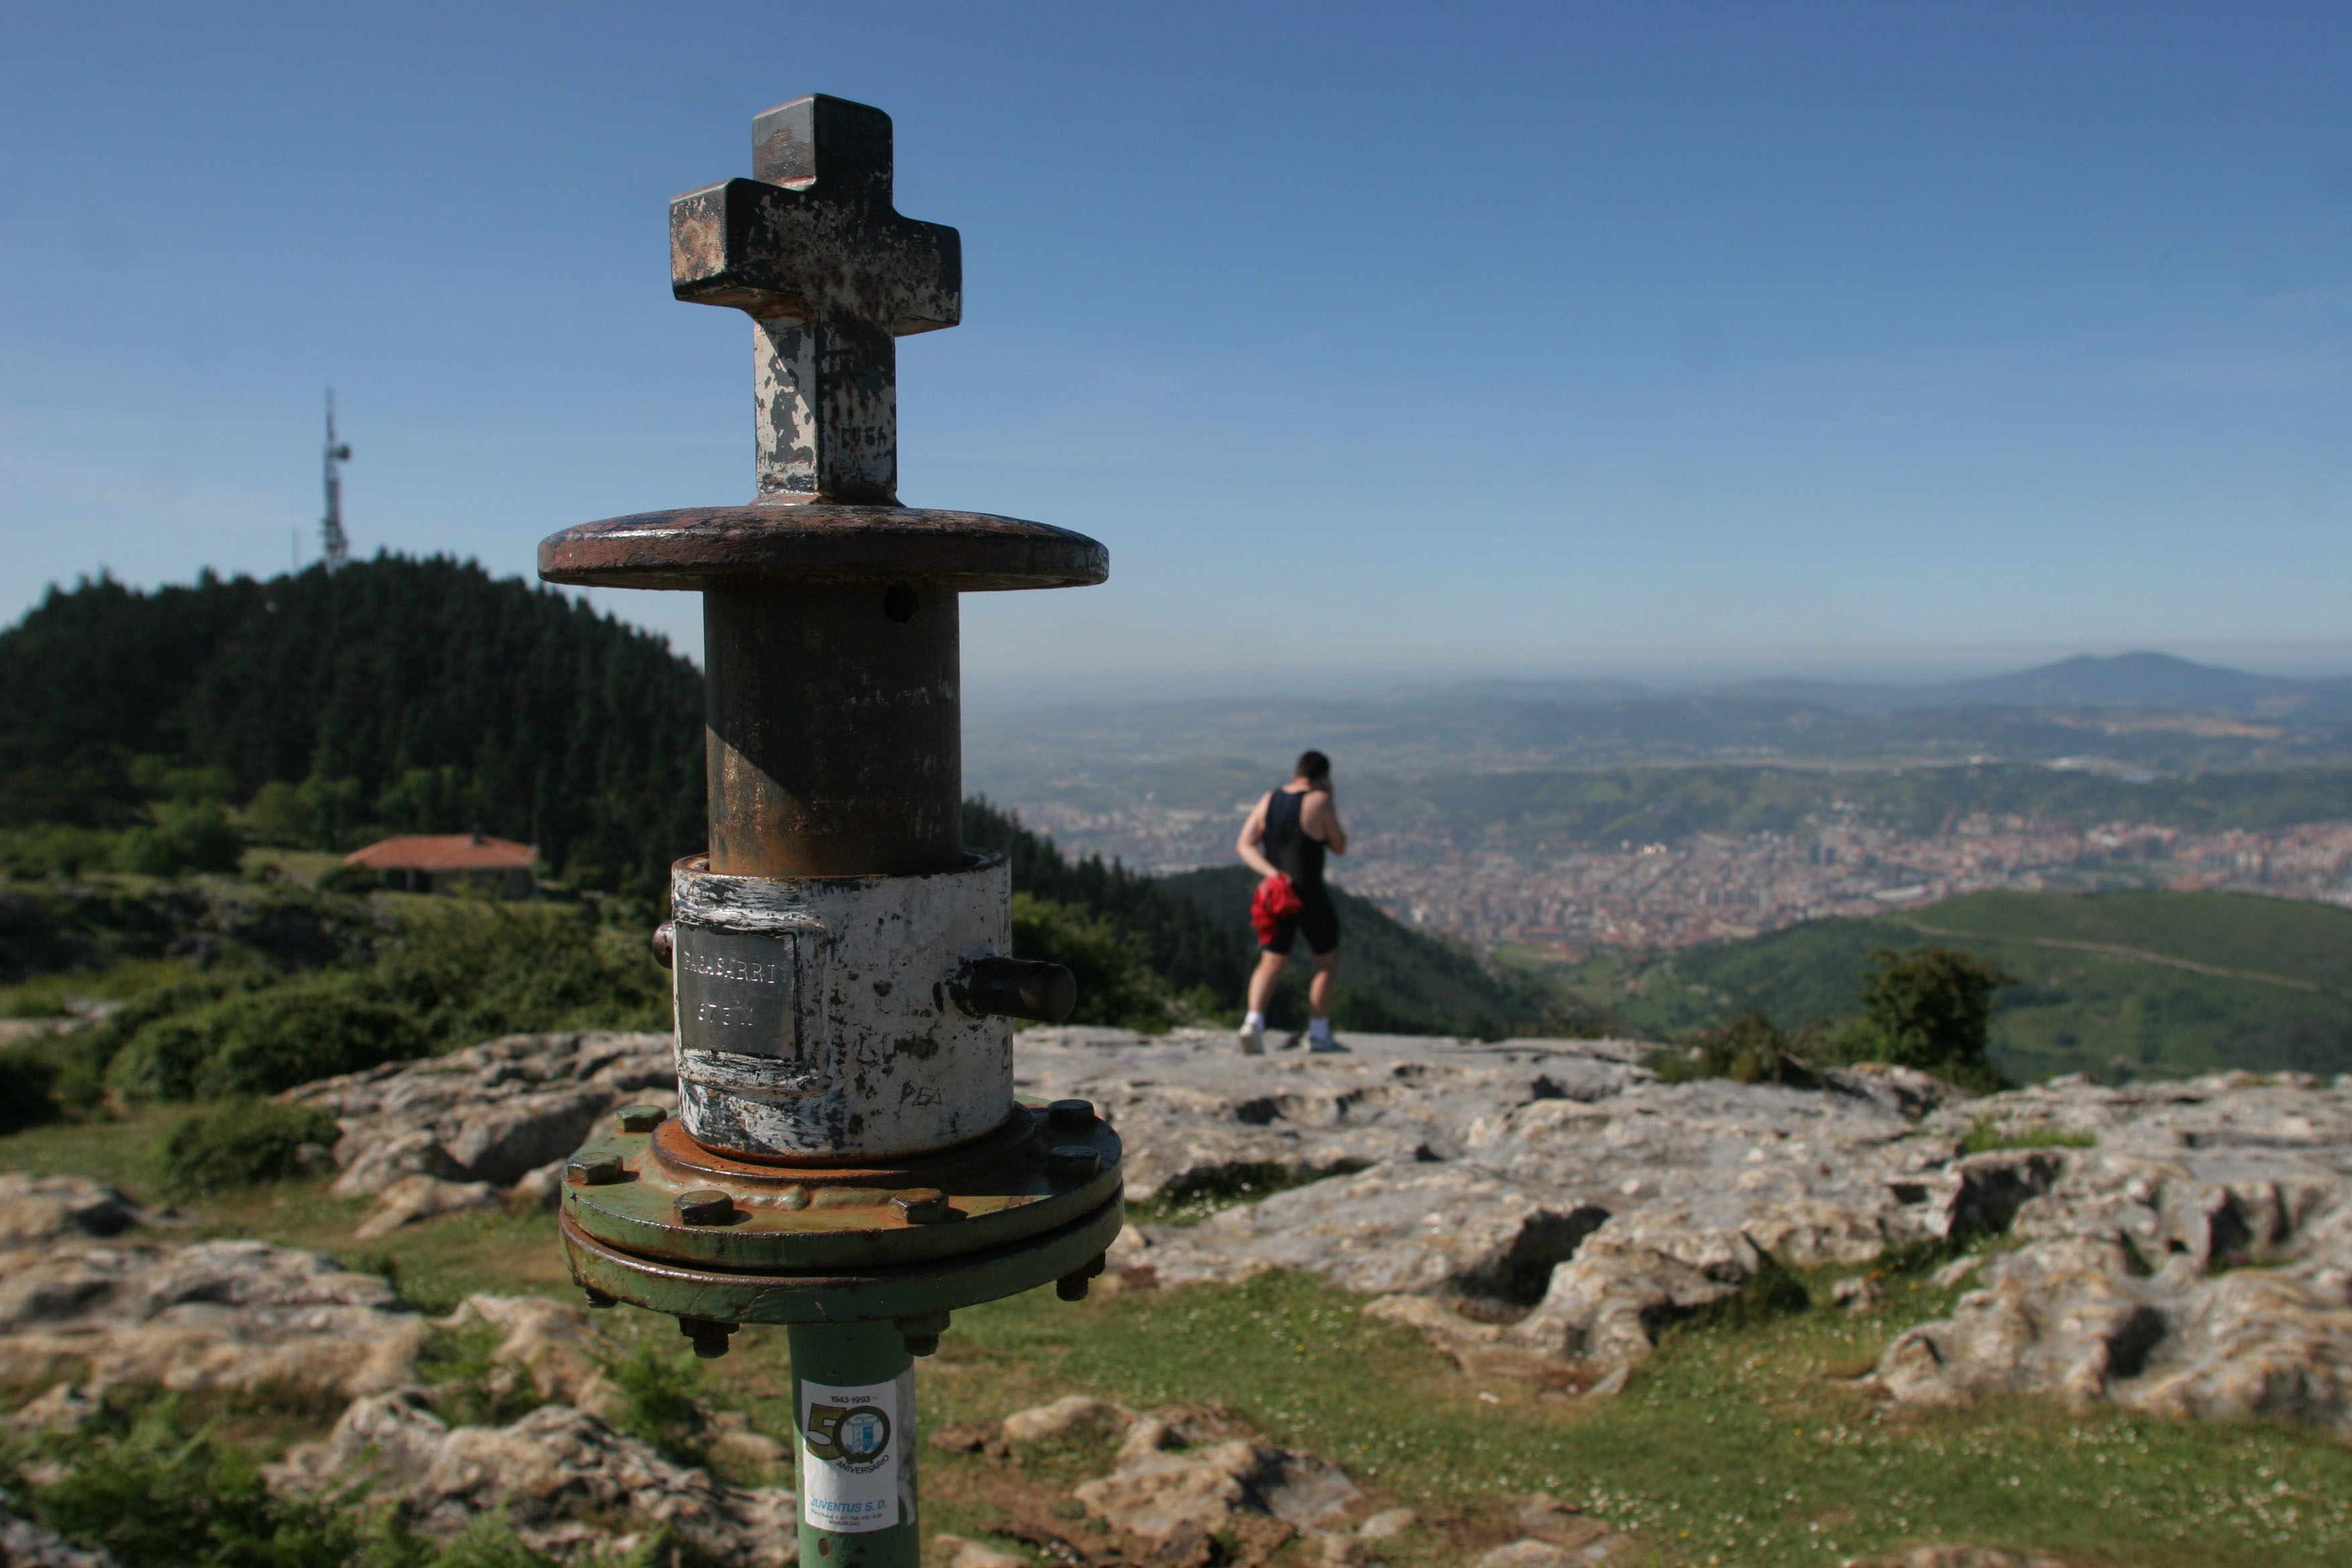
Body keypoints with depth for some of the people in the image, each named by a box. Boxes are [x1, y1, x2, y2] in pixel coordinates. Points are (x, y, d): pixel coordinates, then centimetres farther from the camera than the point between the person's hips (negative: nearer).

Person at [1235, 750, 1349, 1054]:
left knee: (1271, 963, 11)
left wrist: (1271, 872, -10)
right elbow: (1340, 847, -1)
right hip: (1309, 894, -5)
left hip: (1276, 890, 5)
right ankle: (1318, 1034, 11)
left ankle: (1254, 1020, -11)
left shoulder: (1269, 800, 6)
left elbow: (1245, 844, -1)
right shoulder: (1319, 803, -10)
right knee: (1328, 961, 11)